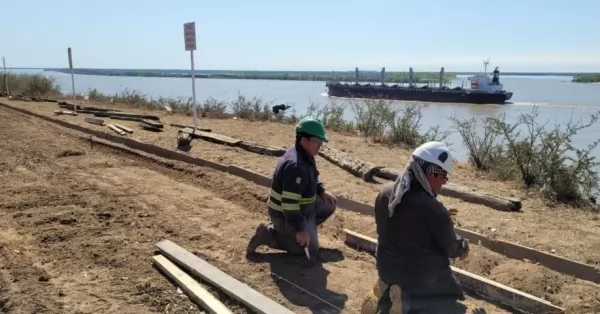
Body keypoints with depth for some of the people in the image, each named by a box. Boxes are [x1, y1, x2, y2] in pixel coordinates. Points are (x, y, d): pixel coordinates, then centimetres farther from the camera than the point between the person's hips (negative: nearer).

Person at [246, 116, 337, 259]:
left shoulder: (305, 155, -1)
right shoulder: (295, 165, -33)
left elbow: (310, 179, 20)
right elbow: (290, 203, -34)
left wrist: (322, 190, 6)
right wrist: (299, 229, -30)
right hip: (285, 215, -10)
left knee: (329, 205, 17)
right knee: (310, 249, -3)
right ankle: (268, 234, 0)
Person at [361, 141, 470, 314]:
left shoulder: (385, 194, -11)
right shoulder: (434, 209, -28)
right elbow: (451, 248, -11)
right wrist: (463, 247, 11)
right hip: (423, 278, -6)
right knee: (453, 296, 19)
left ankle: (387, 292, 12)